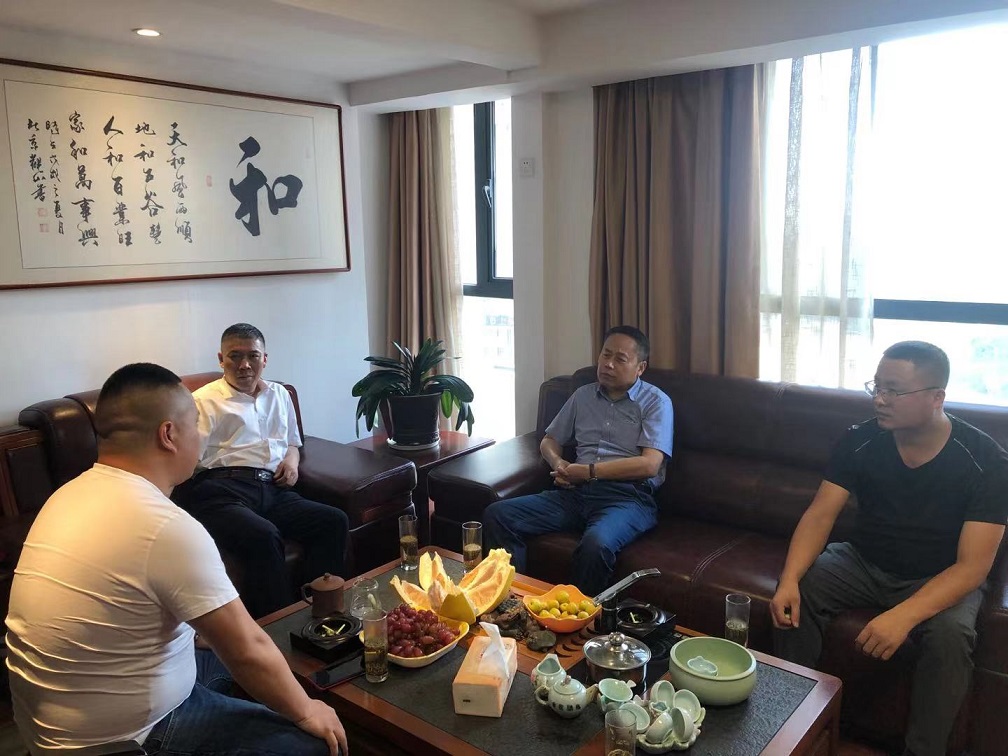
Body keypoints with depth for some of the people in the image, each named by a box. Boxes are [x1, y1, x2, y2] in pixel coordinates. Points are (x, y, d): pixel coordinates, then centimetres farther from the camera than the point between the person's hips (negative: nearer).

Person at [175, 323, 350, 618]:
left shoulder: (280, 395, 26)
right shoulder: (205, 400, 9)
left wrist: (292, 459, 14)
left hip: (274, 490, 5)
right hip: (223, 491, -5)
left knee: (335, 521, -21)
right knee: (264, 536, -36)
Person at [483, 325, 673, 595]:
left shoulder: (656, 402, 4)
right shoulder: (583, 395, 21)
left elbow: (649, 465, -9)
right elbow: (549, 441, 27)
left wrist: (588, 471, -9)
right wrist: (558, 463, 3)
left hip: (628, 496, -5)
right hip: (575, 493, 5)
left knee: (595, 545, -39)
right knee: (496, 514, -16)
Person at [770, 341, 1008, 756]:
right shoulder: (860, 441, -12)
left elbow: (972, 565, -25)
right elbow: (820, 515, -13)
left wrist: (903, 616, -40)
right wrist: (790, 579, -32)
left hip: (938, 580, -2)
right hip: (864, 563, 3)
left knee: (950, 633, -33)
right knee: (797, 592, -21)